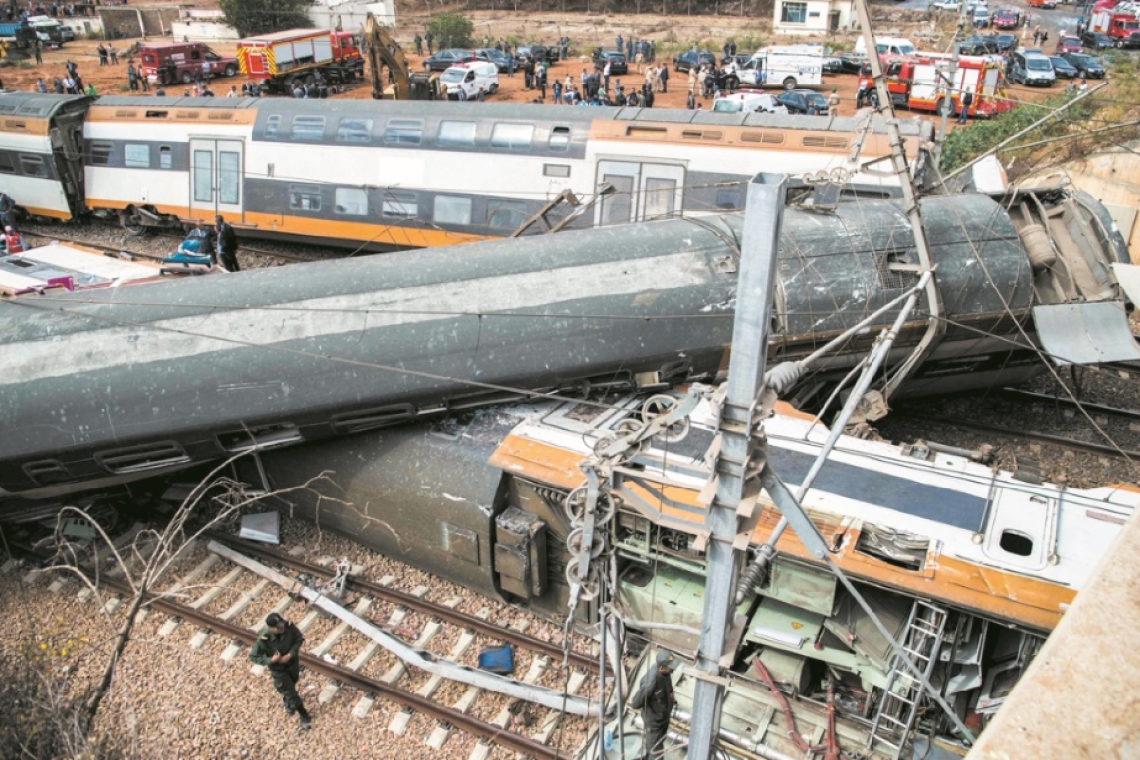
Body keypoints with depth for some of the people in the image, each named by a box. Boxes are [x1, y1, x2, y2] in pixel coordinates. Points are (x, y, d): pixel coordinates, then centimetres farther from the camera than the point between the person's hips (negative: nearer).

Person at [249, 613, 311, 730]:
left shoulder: (289, 626, -30)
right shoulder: (263, 639, -35)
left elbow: (299, 638, -12)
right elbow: (253, 656, -20)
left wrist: (291, 654, -23)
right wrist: (271, 660, -33)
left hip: (292, 663, 3)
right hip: (278, 669, -3)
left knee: (292, 683, 30)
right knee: (291, 693, 7)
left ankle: (287, 701, 64)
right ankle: (304, 717, 29)